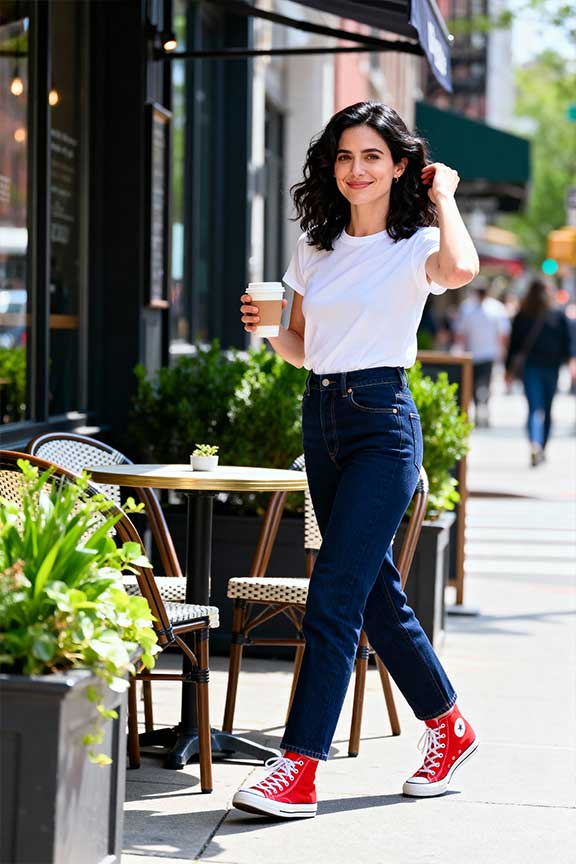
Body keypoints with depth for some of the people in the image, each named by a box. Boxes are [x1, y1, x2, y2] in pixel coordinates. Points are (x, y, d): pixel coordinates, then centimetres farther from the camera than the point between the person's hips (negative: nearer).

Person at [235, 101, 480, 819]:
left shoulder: (415, 244, -5)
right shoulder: (316, 246, 13)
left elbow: (460, 269, -30)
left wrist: (443, 193, -13)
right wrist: (269, 328, -3)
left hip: (382, 420, -7)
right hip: (320, 417, 7)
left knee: (333, 597, -12)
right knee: (376, 592, 13)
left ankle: (298, 771, -11)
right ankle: (448, 727, 30)